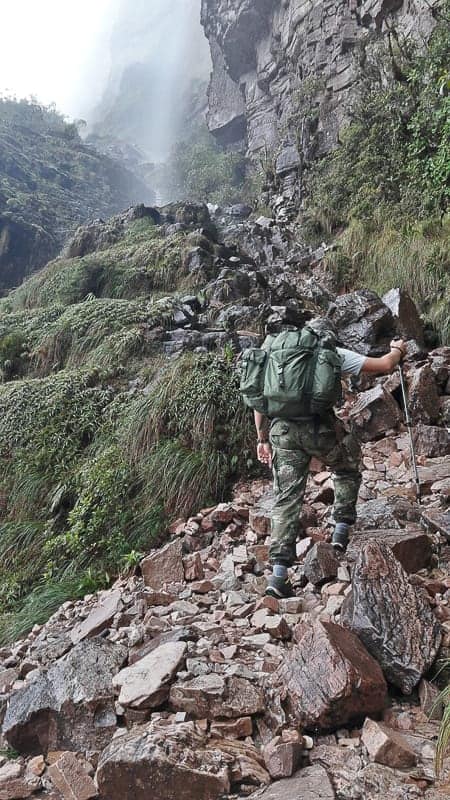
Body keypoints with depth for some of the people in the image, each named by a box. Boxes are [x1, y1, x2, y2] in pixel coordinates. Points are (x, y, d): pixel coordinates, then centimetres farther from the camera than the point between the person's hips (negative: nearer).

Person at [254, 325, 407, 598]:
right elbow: (383, 365, 10)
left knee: (286, 498, 5)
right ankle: (342, 529, 25)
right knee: (348, 470, 29)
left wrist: (263, 439, 23)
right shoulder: (333, 353, 10)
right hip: (319, 428, -3)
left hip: (281, 430, 3)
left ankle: (279, 573, 0)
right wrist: (398, 350, 32)